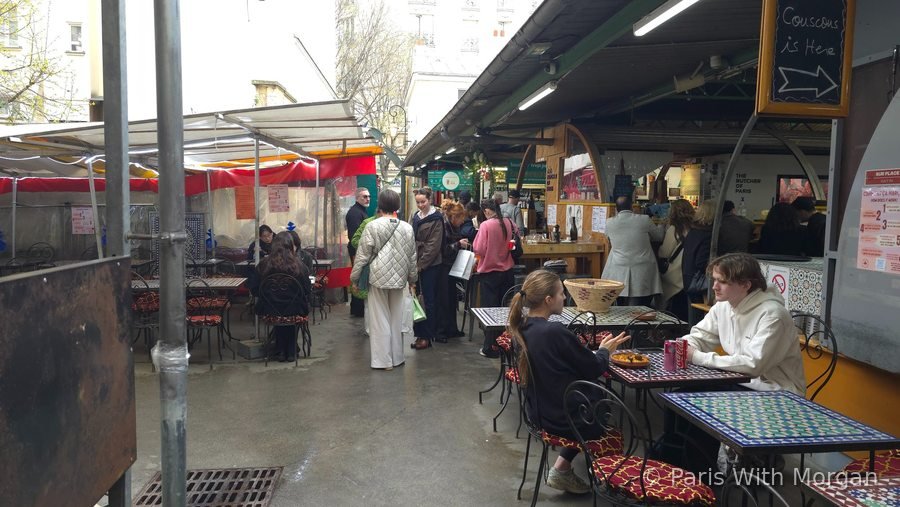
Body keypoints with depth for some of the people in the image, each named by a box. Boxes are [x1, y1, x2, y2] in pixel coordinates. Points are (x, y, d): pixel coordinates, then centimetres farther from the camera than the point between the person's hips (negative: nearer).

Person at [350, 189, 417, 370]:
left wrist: (354, 277, 3)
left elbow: (362, 255, -8)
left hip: (378, 279, -3)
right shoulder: (407, 228, 1)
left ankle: (384, 360, 9)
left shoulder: (372, 226, -9)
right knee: (397, 319, 14)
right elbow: (412, 257, 8)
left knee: (380, 320, 5)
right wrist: (412, 280, 20)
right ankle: (397, 357, 22)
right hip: (399, 279, 3)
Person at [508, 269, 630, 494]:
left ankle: (562, 469, 24)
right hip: (563, 418, -7)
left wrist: (595, 352, 9)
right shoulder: (555, 332, -28)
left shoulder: (521, 328, -4)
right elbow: (594, 370, -15)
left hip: (538, 411, 7)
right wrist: (605, 351, 4)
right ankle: (563, 470, 31)